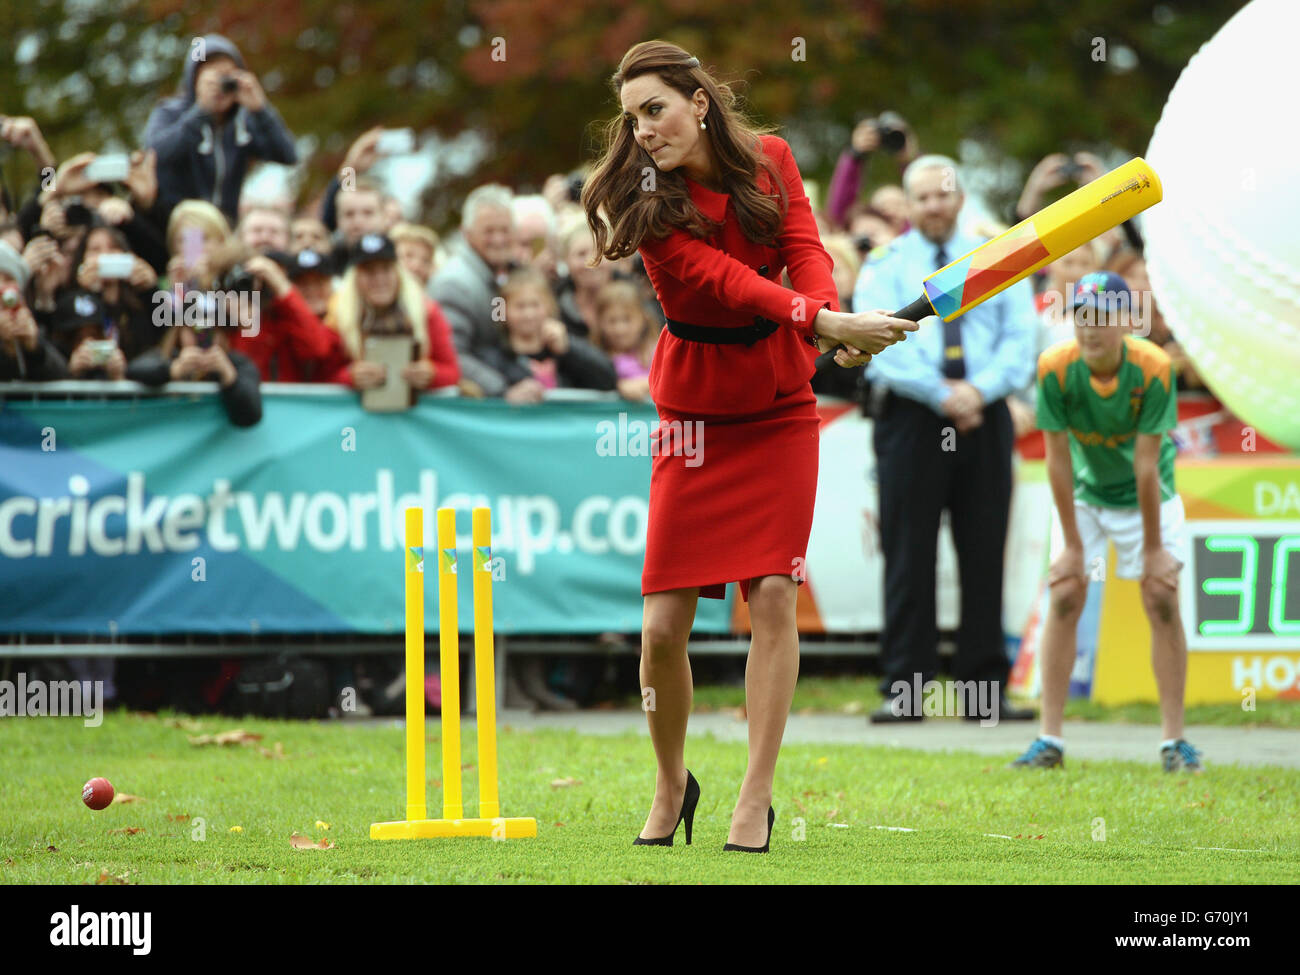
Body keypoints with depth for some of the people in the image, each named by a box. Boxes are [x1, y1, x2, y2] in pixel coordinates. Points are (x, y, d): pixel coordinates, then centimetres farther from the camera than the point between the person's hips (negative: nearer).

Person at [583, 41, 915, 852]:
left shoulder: (771, 160, -2)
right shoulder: (649, 204, -14)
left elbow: (805, 251, -12)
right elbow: (728, 283, -25)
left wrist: (827, 318, -34)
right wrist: (829, 324, -40)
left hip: (781, 405, 2)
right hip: (695, 409, -2)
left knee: (773, 595, -9)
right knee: (664, 624, -5)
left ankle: (756, 800, -2)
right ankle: (672, 785, 20)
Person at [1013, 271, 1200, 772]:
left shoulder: (1154, 368, -28)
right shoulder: (1055, 367, -24)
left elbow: (1147, 464, -24)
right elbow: (1058, 458, -17)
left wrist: (1153, 548, -18)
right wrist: (1072, 545, -14)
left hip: (1149, 495, -1)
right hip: (1083, 492, 1)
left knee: (1163, 601, -9)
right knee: (1064, 599, -8)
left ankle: (1174, 740, -4)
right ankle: (1050, 740, -5)